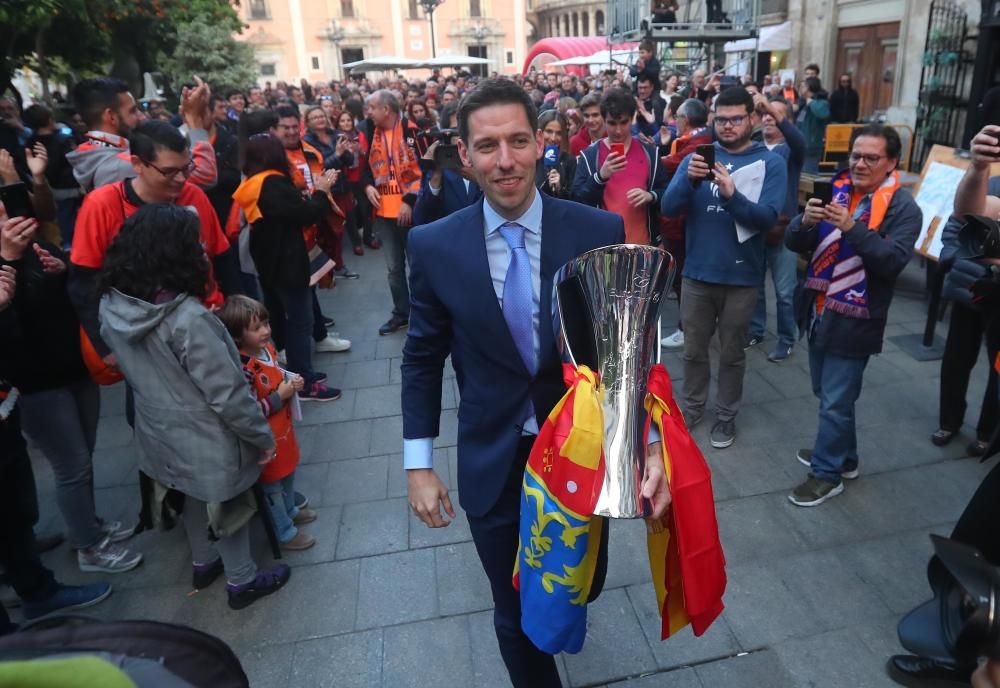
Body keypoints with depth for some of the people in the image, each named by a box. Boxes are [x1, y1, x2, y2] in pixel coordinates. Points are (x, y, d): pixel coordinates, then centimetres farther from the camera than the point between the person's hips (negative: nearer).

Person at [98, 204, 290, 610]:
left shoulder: (112, 307, -9)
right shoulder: (187, 318, -32)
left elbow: (137, 368, 5)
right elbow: (227, 394, -26)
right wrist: (263, 436, -13)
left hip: (160, 432, 7)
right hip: (207, 440, -7)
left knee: (197, 497, 29)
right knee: (229, 505, 16)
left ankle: (203, 564, 50)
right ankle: (242, 581, 36)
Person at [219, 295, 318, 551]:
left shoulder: (267, 348, -5)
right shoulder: (243, 368, -32)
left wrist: (291, 382, -6)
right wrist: (280, 396, -27)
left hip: (284, 427, 9)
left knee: (288, 472, 29)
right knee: (273, 486, 14)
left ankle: (290, 511, 53)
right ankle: (286, 533, 33)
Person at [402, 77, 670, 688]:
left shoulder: (601, 232, -13)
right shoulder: (435, 246, -11)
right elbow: (422, 358, -1)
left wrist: (652, 444, -20)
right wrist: (419, 464, -1)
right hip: (492, 466, 0)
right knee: (516, 613, 17)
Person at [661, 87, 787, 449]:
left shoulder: (770, 162, -4)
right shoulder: (698, 155, 2)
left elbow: (768, 217, -17)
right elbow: (668, 207, -9)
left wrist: (731, 194, -33)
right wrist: (689, 179, -28)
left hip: (741, 276, -2)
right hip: (697, 272, 2)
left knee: (732, 353, 13)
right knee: (694, 349, 15)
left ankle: (726, 415, 31)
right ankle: (692, 406, 35)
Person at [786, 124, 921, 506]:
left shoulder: (903, 207, -9)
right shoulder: (836, 190, 7)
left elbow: (893, 260, -22)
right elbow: (794, 242, 1)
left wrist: (852, 228, -31)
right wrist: (806, 221, -21)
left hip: (854, 320, -6)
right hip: (819, 311, 6)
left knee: (835, 401, 0)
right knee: (827, 394, 19)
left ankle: (827, 473, 16)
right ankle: (841, 455, 38)